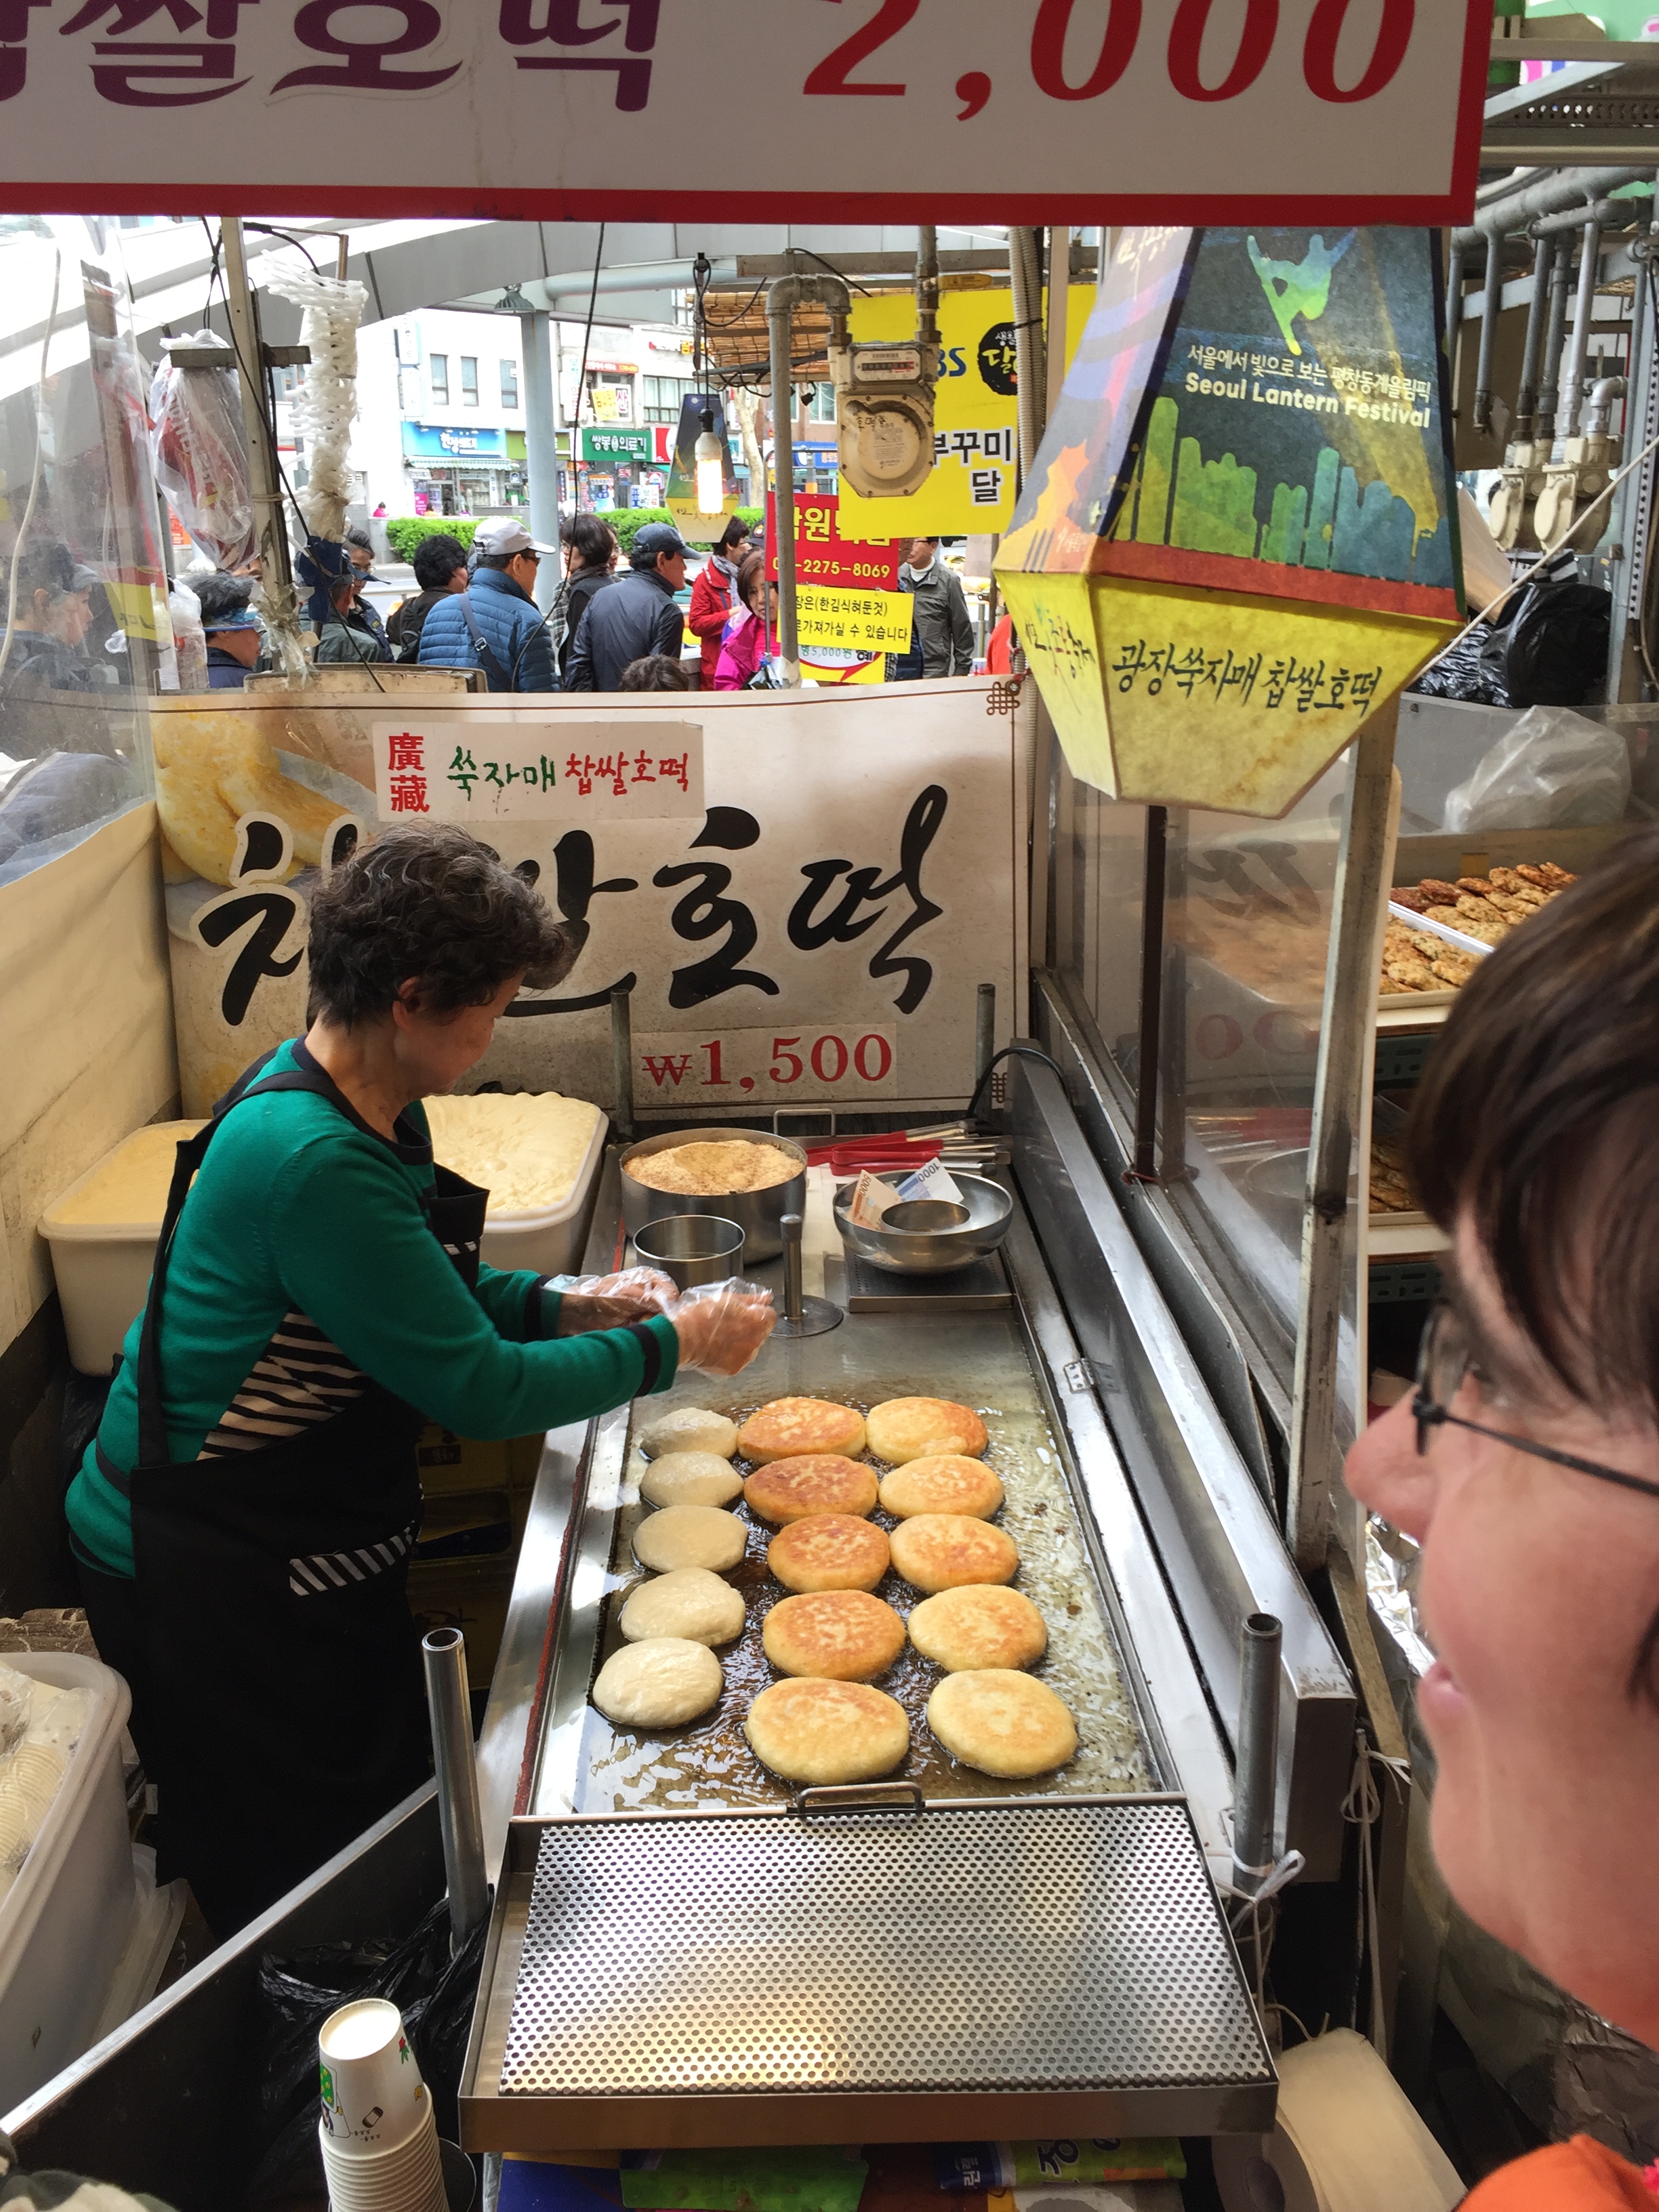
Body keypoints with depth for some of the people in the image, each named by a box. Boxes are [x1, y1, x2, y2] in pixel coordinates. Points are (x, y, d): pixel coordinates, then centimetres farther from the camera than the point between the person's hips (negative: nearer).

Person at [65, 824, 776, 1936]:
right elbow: (480, 1390, -27)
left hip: (310, 1542, 9)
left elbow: (432, 1294, 14)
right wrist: (670, 1343, -16)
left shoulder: (372, 1107, -2)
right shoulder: (309, 1158, -32)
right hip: (208, 1578, -9)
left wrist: (562, 1306, 0)